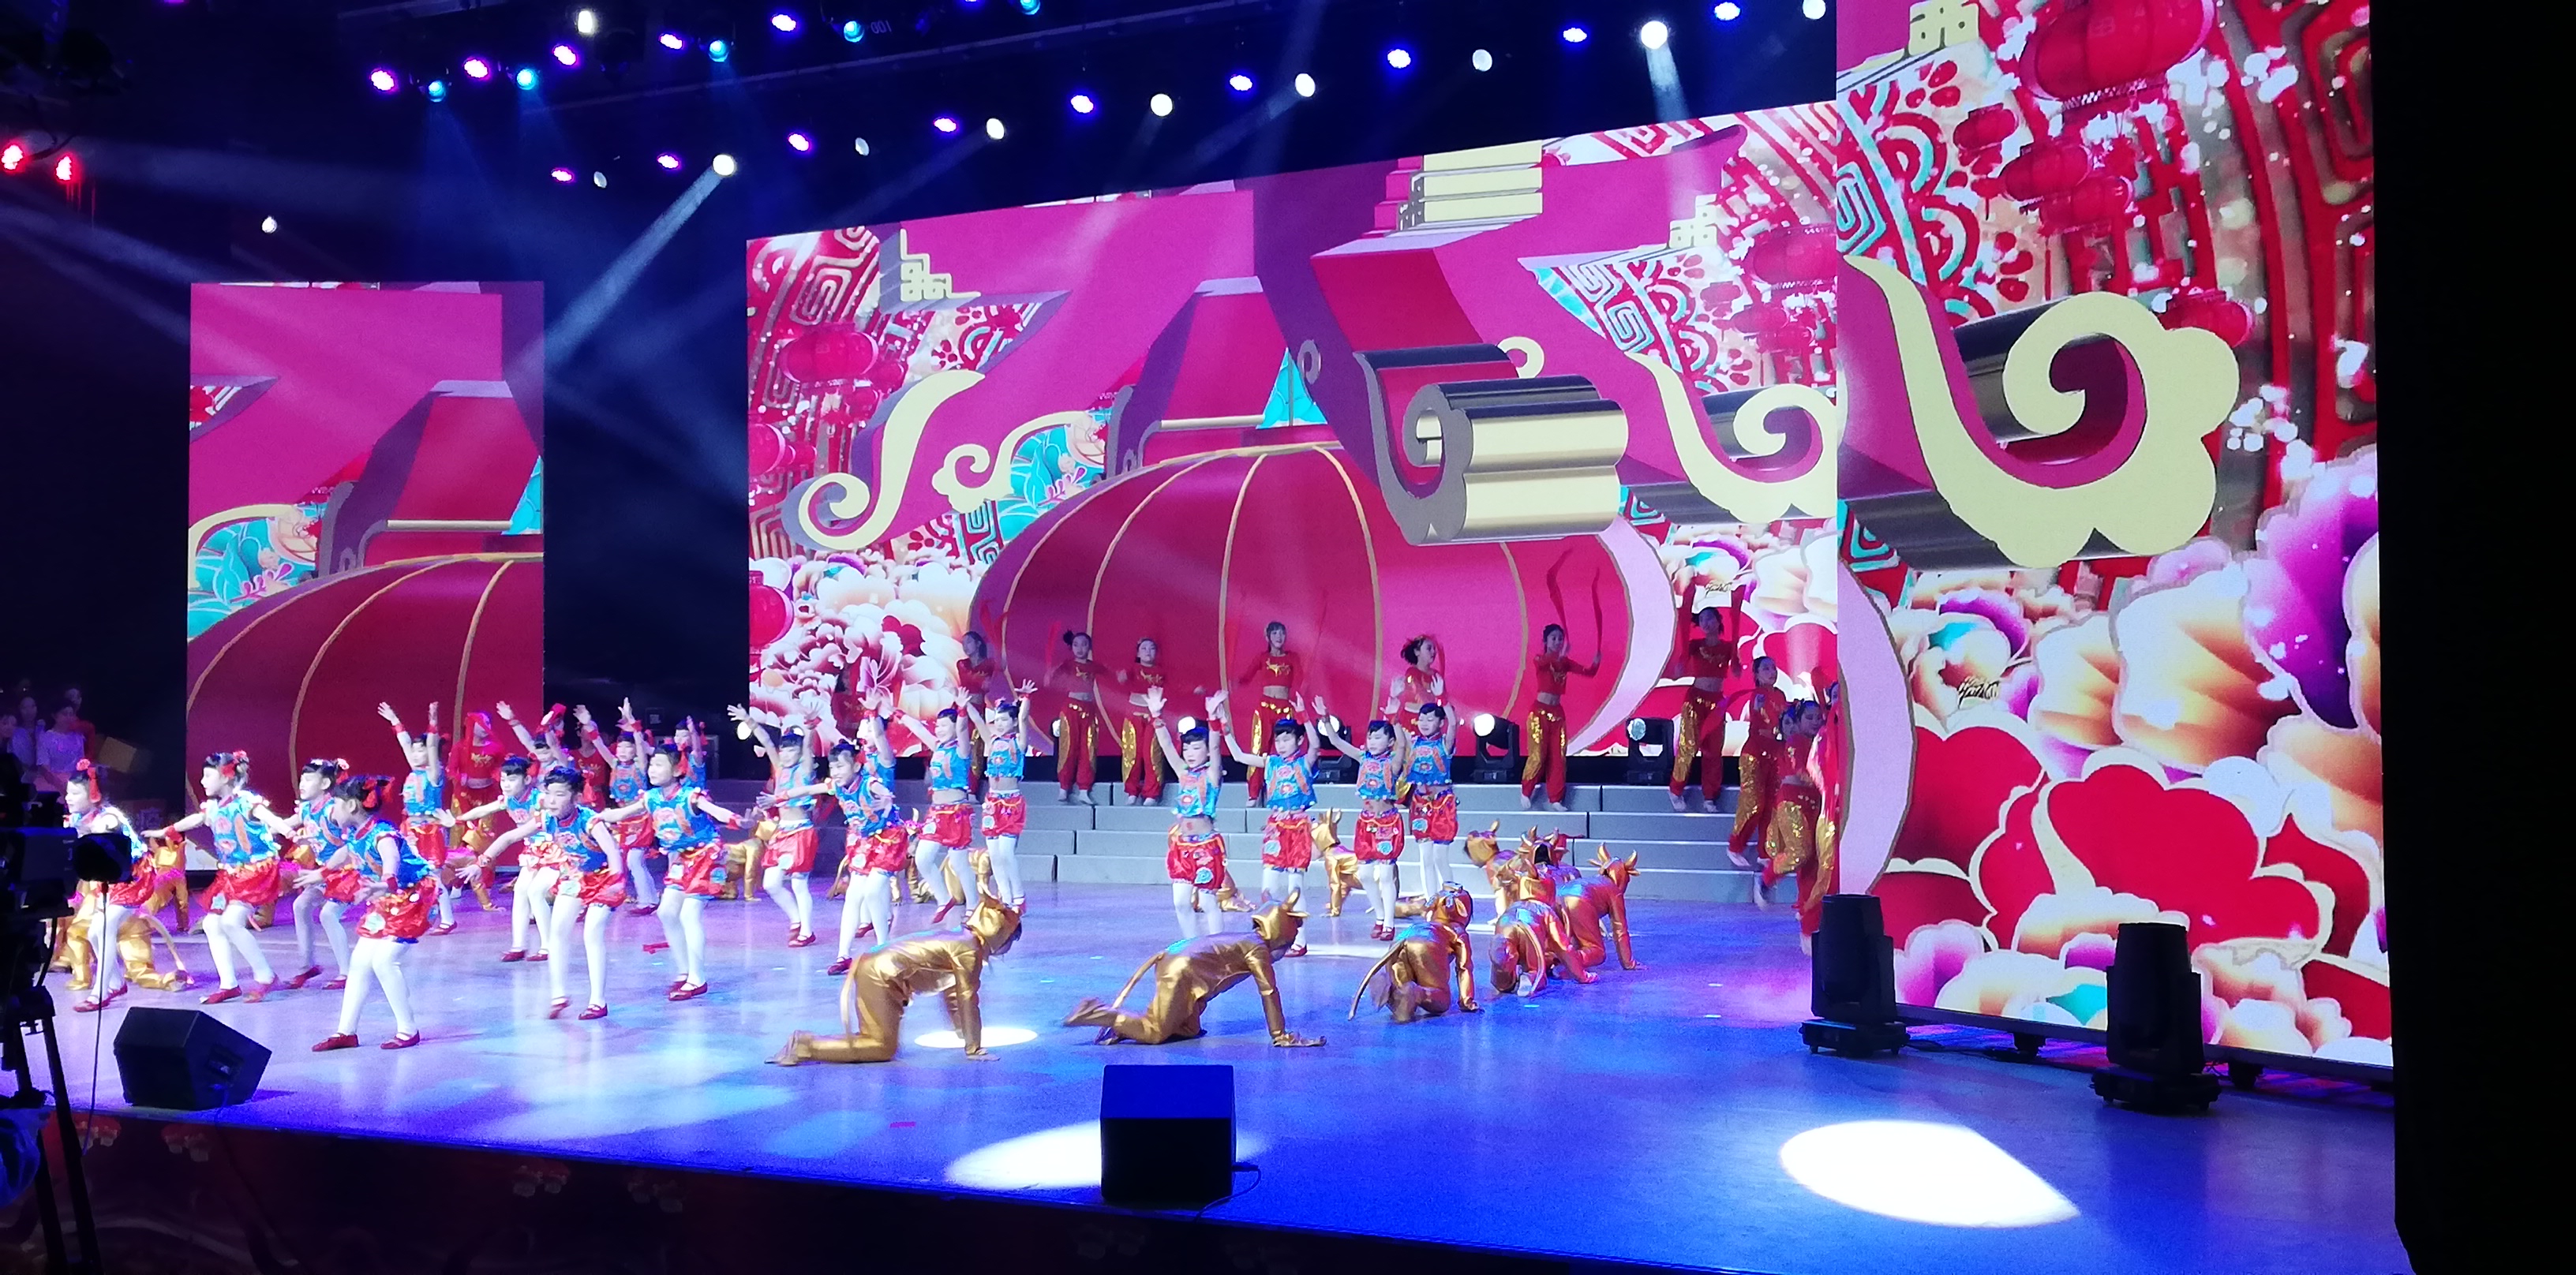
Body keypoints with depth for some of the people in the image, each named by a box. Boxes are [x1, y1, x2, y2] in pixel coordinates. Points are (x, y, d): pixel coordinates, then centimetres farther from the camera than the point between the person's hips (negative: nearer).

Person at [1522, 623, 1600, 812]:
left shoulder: (1565, 662, 8)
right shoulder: (1539, 660, -7)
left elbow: (1587, 672, 0)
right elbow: (1543, 663, -32)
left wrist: (1595, 663, -23)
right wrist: (1560, 655, -51)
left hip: (1557, 712, 5)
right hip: (1540, 711, -5)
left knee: (1558, 758, 4)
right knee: (1538, 756, -5)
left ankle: (1555, 800, 10)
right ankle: (1526, 793, 15)